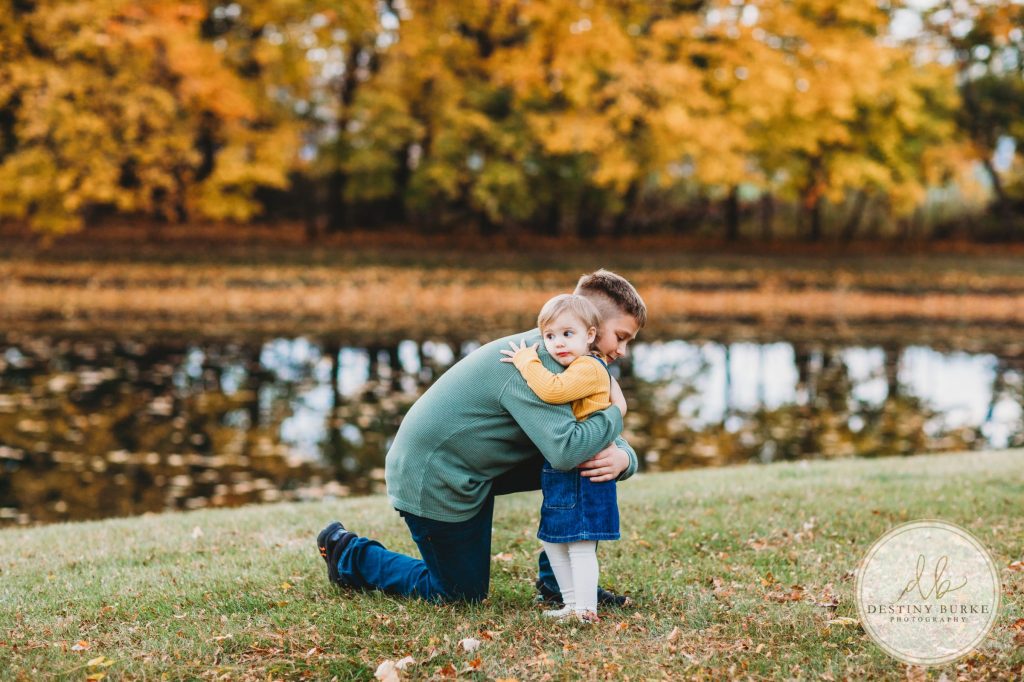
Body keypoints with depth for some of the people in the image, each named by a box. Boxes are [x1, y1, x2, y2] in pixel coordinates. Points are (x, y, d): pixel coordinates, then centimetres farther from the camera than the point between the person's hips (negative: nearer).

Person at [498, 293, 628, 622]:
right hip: (561, 473, 11)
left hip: (582, 475, -11)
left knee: (580, 545, -7)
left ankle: (586, 611, -3)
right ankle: (573, 605, 22)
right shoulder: (590, 367, 15)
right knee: (553, 541, 15)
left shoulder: (588, 367, -17)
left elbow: (553, 390, -32)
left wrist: (526, 360, -19)